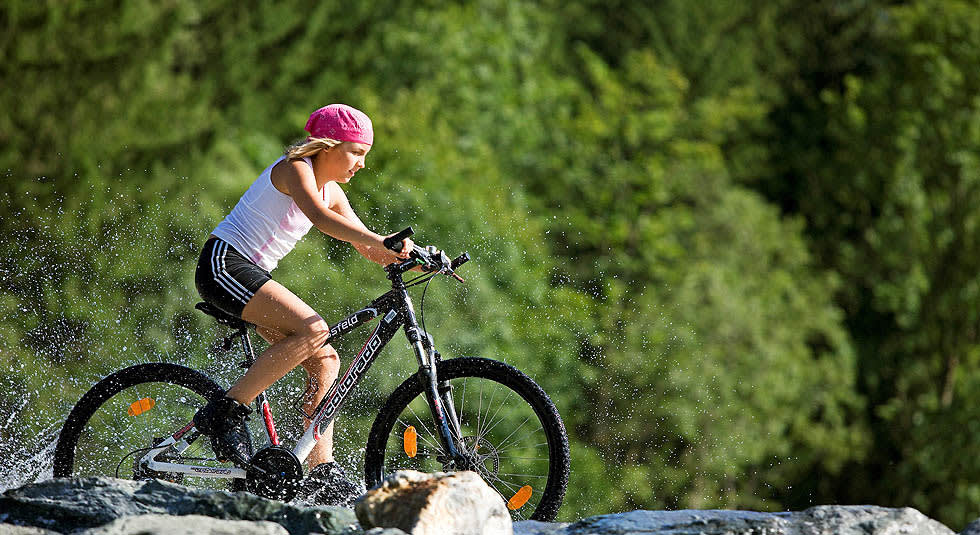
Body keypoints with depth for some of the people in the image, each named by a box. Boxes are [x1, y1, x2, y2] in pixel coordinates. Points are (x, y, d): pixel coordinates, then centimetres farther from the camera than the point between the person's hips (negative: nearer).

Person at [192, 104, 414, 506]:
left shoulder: (331, 190, 13)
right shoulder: (295, 169, -14)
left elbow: (365, 247, 14)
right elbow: (319, 217, -33)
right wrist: (383, 242, -44)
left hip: (251, 276, 10)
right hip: (223, 264, -10)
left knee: (325, 361, -1)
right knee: (314, 330, -26)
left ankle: (321, 474, 0)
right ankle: (224, 414, -20)